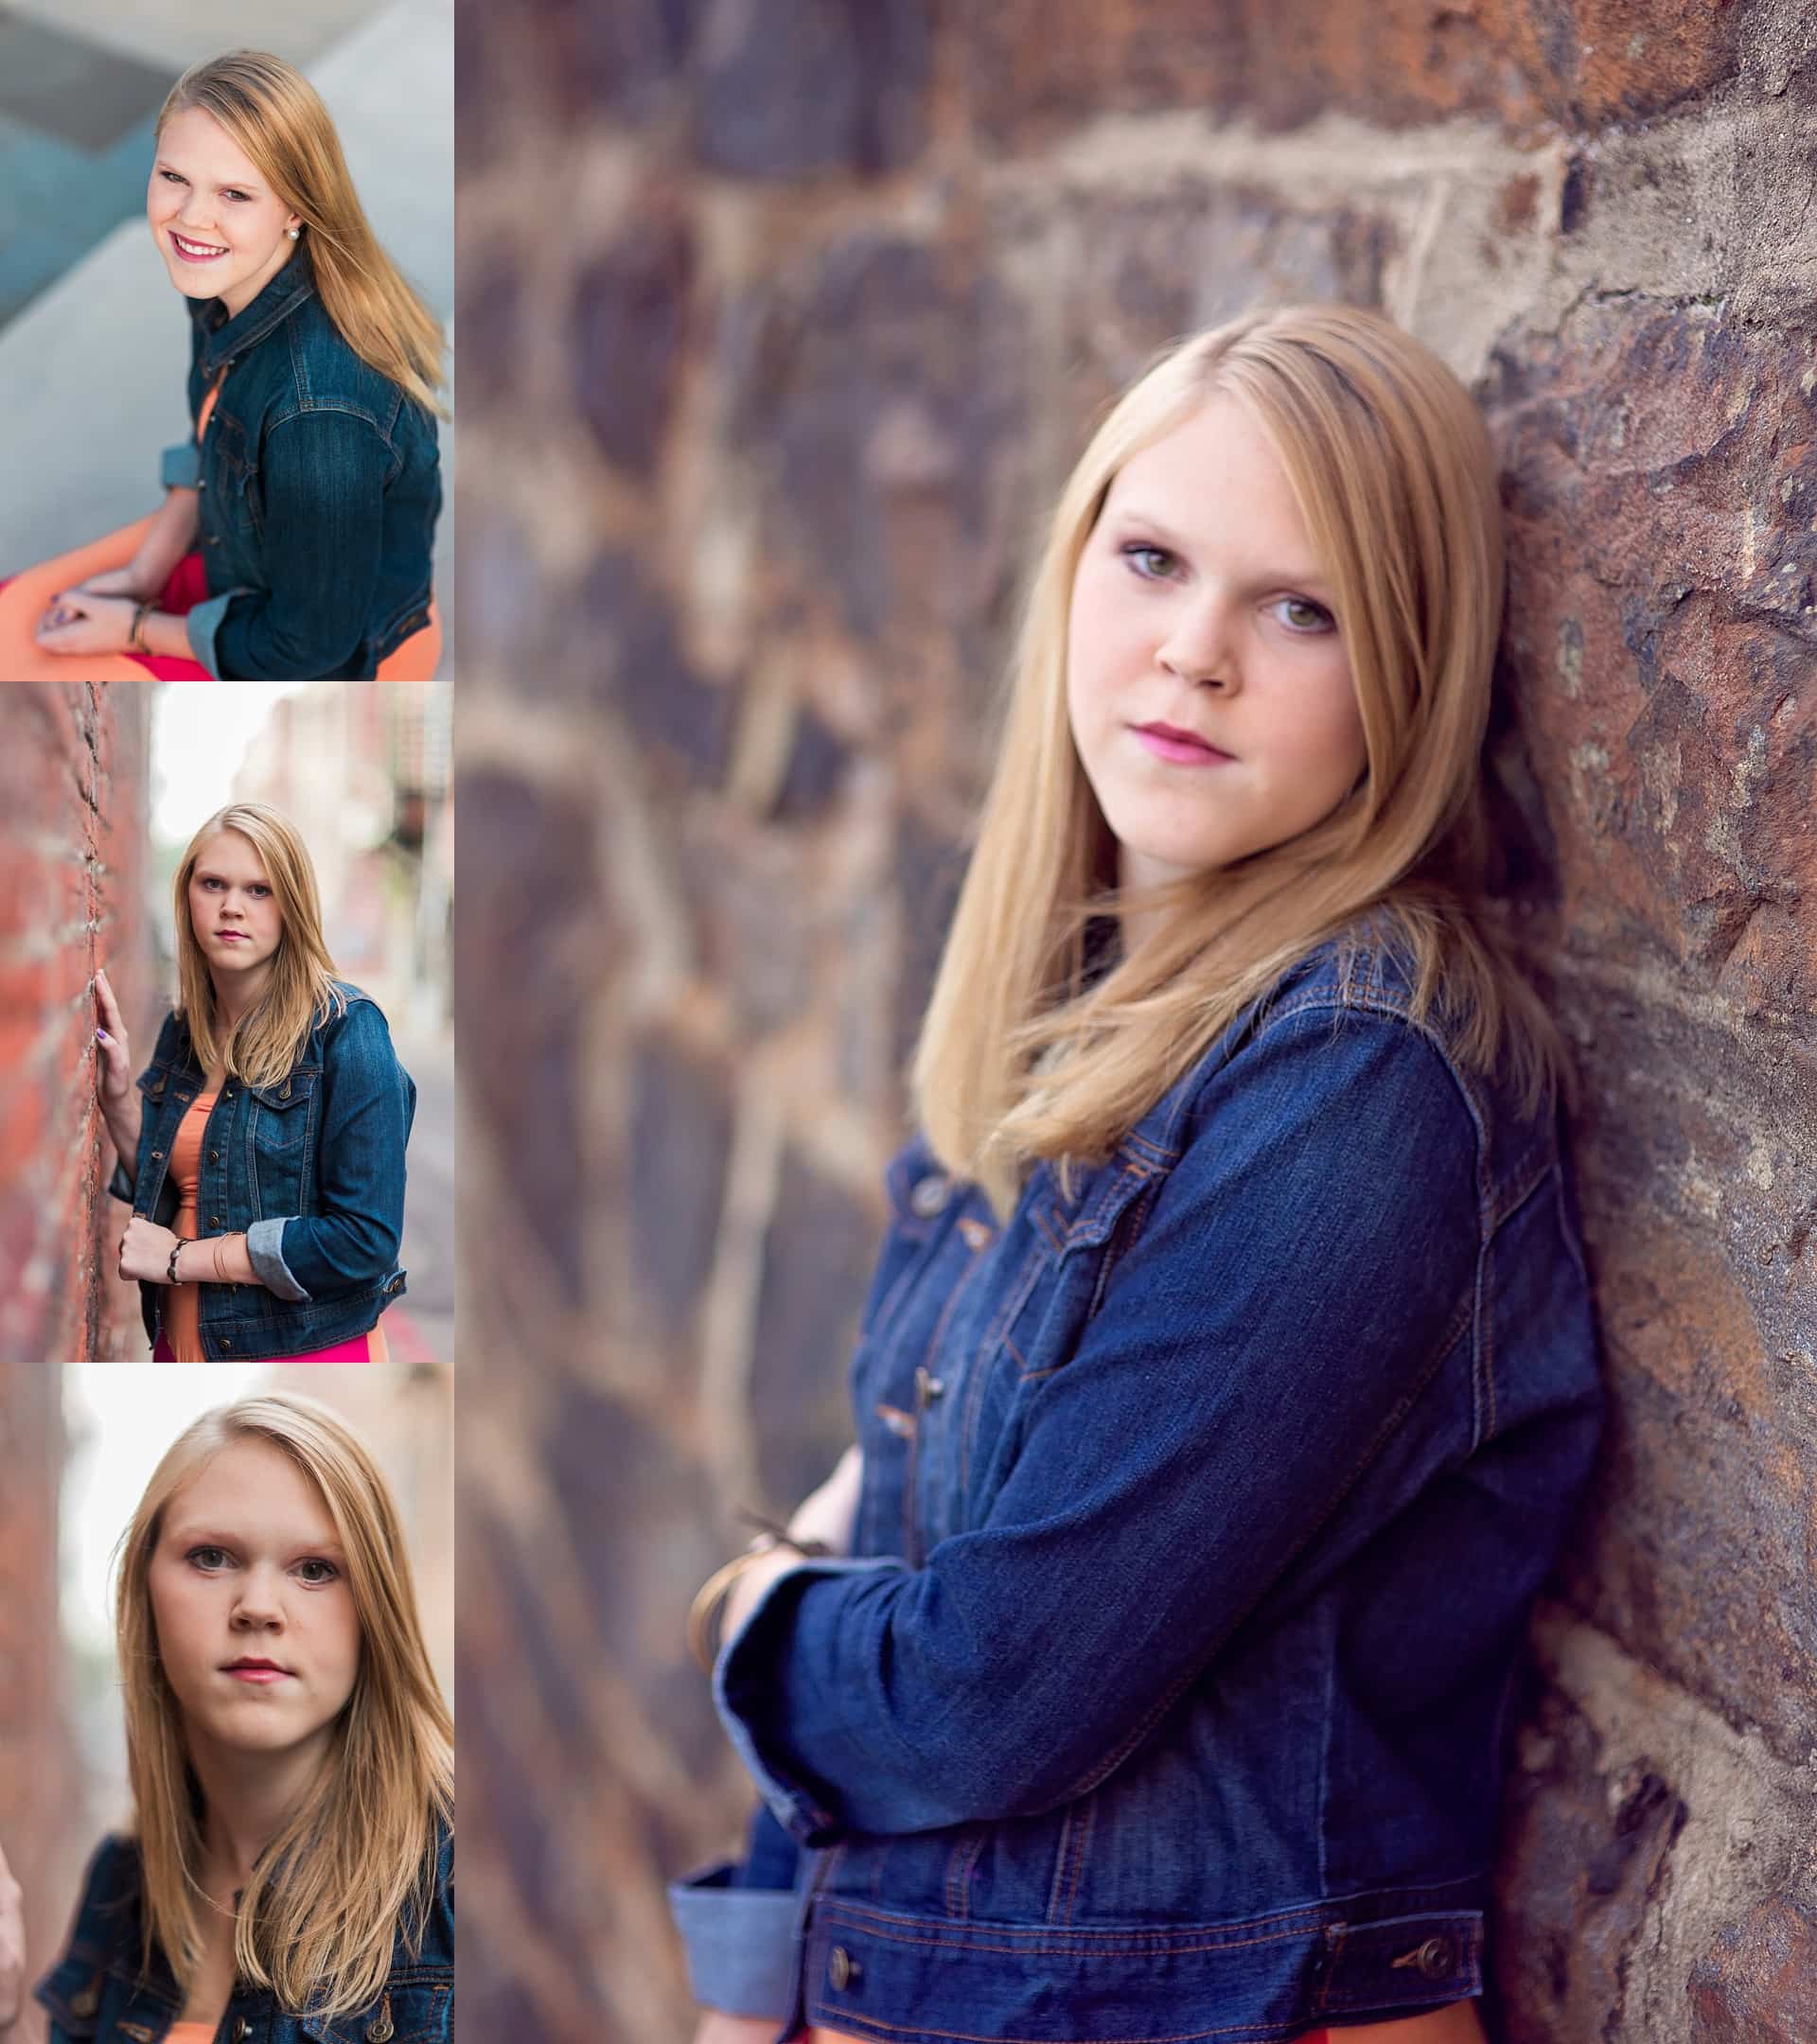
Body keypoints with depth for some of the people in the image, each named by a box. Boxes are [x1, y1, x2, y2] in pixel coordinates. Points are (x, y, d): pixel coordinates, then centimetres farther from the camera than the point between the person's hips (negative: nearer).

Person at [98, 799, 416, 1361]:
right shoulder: (184, 1029, 4)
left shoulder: (344, 1027, -15)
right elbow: (166, 1191, 10)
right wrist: (119, 1099, -5)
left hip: (307, 1353, -6)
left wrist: (182, 1258, -16)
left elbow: (367, 1239, -21)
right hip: (183, 1347, 6)